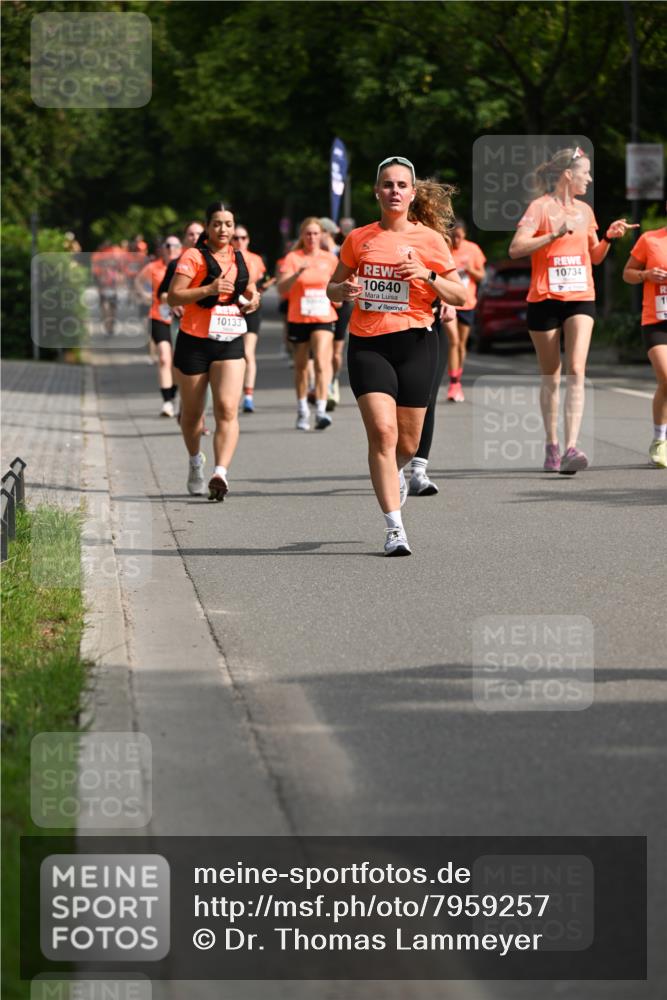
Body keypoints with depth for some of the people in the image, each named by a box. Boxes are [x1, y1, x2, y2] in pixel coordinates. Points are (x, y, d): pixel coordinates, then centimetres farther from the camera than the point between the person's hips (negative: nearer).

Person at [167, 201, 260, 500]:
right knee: (192, 412, 10)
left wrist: (252, 299, 6)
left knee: (227, 409, -16)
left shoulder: (238, 258, 11)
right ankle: (195, 462, 37)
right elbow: (173, 296, -15)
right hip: (195, 341, -3)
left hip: (230, 344, 3)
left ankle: (220, 473, -26)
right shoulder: (194, 257, -6)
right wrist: (209, 289, -25)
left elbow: (248, 289, 29)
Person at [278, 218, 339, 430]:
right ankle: (302, 411, 26)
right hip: (298, 318, 0)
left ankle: (321, 410, -23)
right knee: (301, 365, 11)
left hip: (323, 318, 0)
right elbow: (282, 288, -12)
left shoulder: (329, 259, 6)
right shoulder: (293, 258, -1)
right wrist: (297, 273, -27)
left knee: (321, 361, -17)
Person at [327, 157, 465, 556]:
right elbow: (333, 287, 18)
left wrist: (428, 276, -13)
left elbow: (460, 296, 5)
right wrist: (344, 290, -5)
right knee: (382, 430, -17)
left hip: (415, 342, 0)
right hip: (368, 345, 0)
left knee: (407, 443, 7)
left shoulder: (429, 239, 3)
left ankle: (396, 473, 46)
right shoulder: (360, 239, 7)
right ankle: (395, 527, -15)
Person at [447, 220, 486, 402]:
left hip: (467, 303, 3)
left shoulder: (473, 249, 2)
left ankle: (457, 382, 25)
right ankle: (453, 385, -13)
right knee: (453, 341, -15)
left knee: (461, 344, 10)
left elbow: (481, 276, 8)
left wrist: (470, 270, -12)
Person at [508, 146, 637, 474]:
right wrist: (555, 235, -22)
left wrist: (609, 238, 5)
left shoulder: (584, 210, 13)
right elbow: (516, 248, -15)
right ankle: (551, 446, 19)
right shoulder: (540, 207, -4)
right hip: (545, 299, -3)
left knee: (576, 372, -12)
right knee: (551, 376, 6)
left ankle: (571, 448, -20)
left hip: (580, 299, 3)